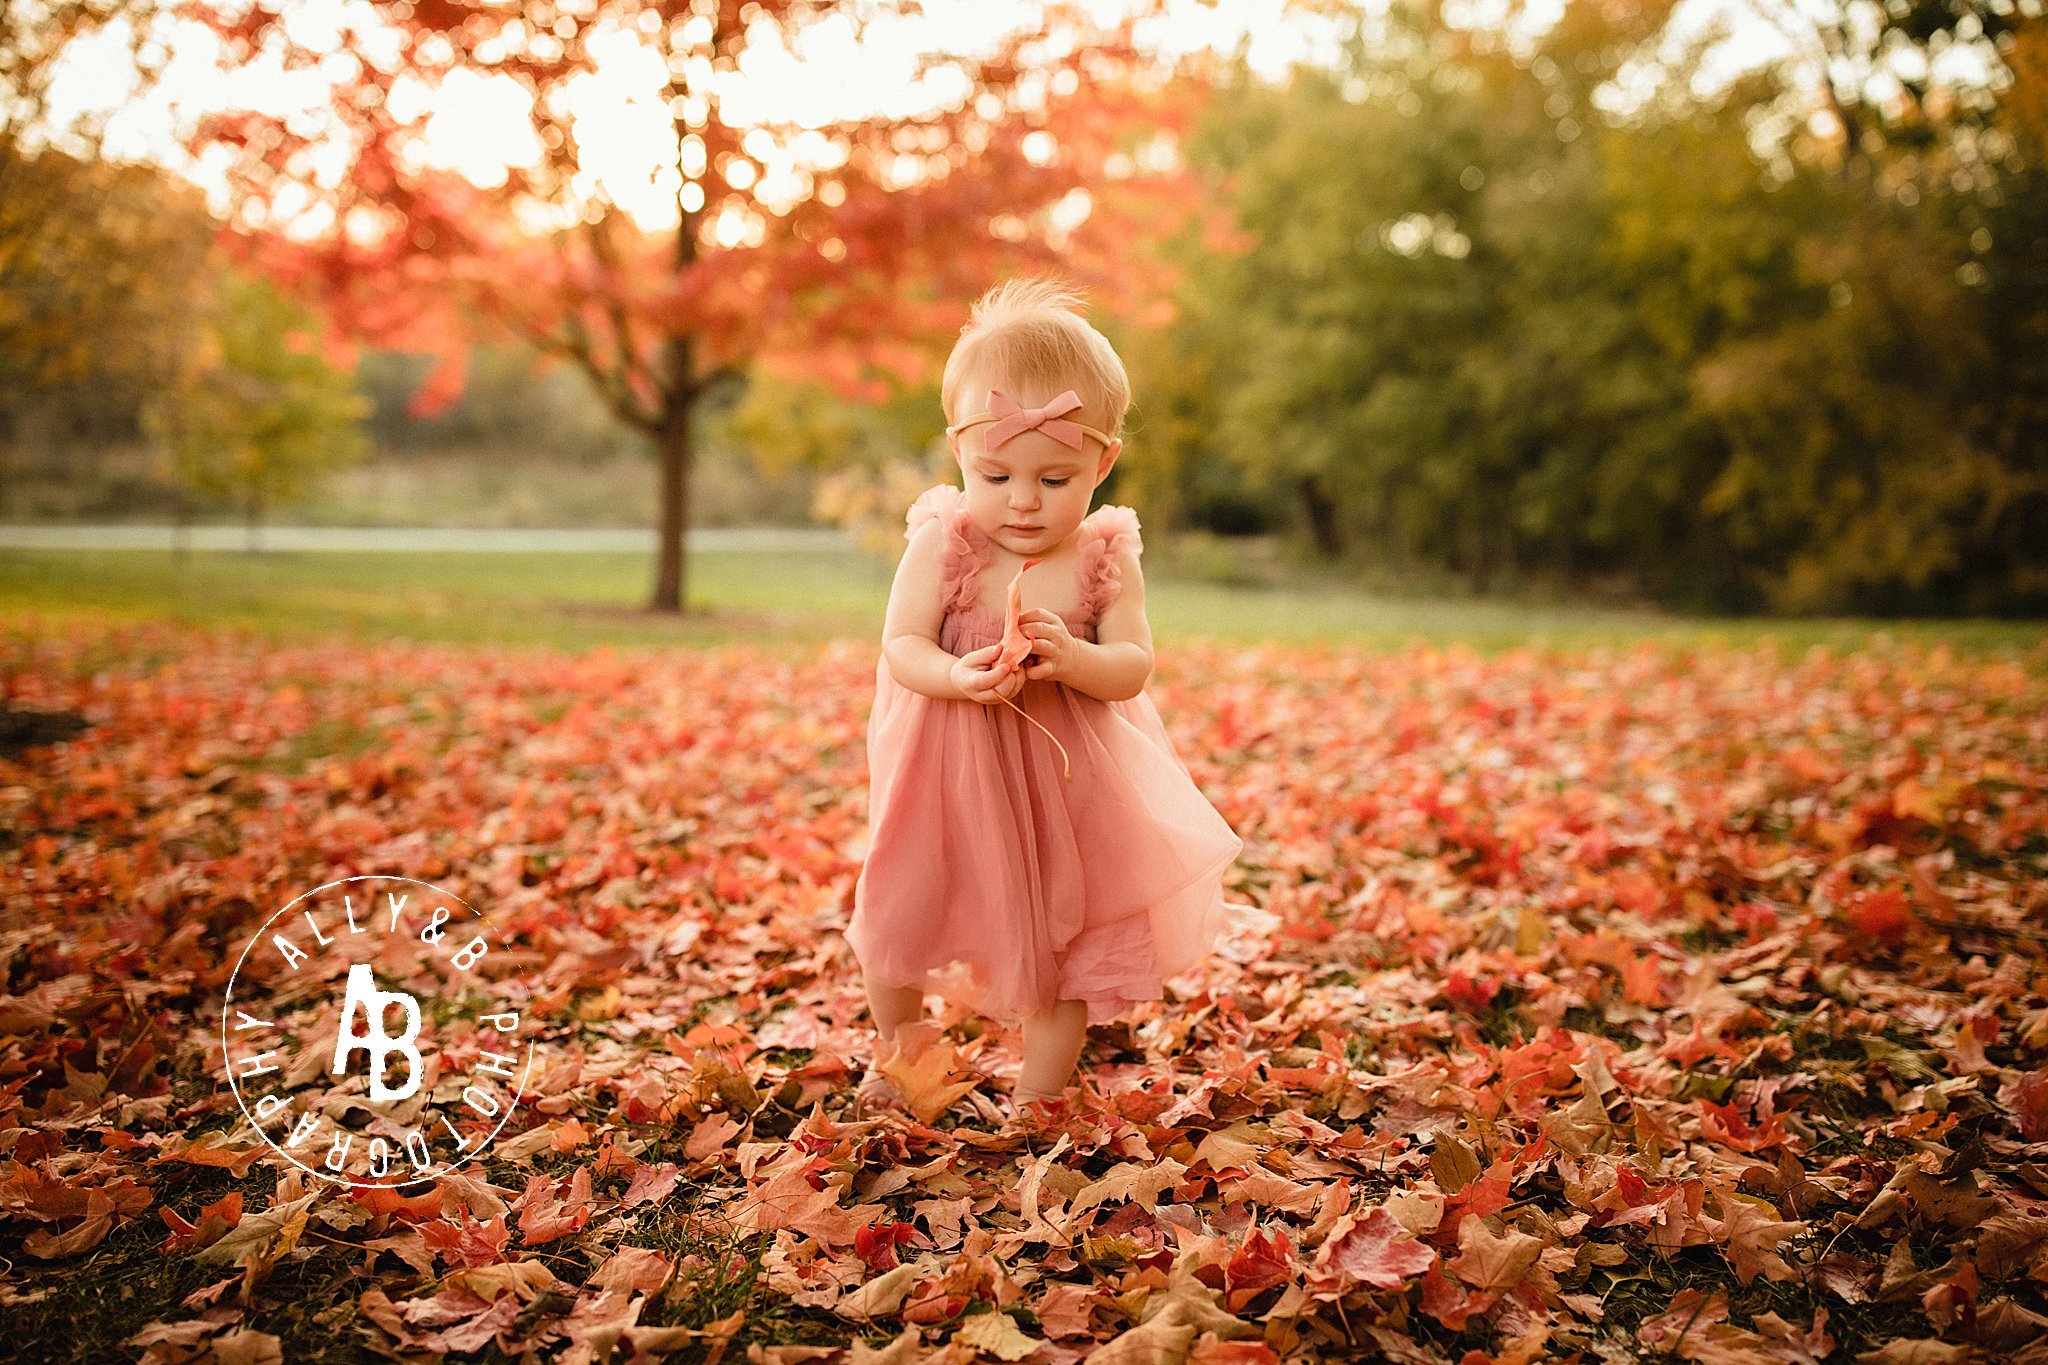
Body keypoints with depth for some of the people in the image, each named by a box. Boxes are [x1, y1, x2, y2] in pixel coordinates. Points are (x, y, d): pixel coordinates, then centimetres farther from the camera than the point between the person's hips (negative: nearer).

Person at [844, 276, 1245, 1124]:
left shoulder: (1106, 559, -8)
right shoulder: (943, 543, -12)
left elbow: (1133, 668, -13)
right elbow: (901, 646, -17)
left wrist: (1073, 659, -34)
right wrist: (958, 678, -37)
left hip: (1067, 779, 1)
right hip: (951, 769, -1)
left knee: (1072, 928, 8)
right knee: (899, 914, 9)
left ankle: (1039, 1091, 28)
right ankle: (893, 1051, 39)